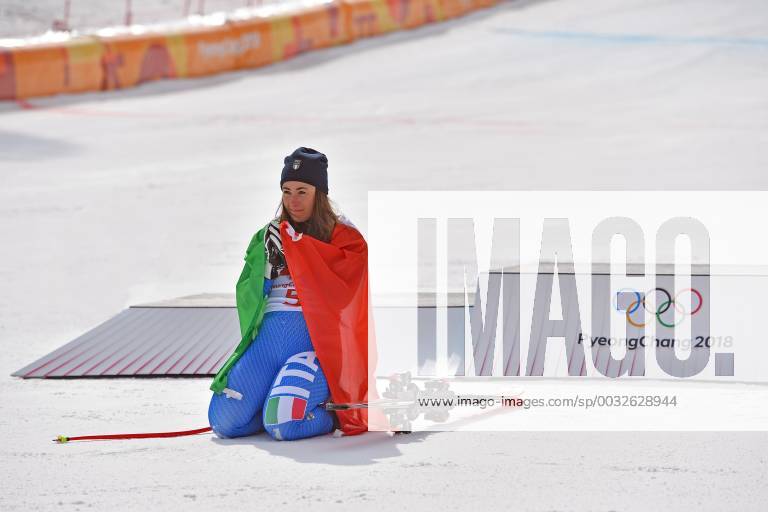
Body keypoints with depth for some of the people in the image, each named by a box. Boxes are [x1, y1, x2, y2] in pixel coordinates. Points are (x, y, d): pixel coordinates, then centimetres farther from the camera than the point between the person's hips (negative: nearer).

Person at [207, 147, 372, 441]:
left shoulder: (345, 238, 7)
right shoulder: (268, 237, 20)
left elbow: (339, 287, -13)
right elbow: (247, 296, 16)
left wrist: (295, 241, -12)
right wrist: (267, 262, -3)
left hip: (316, 341, -5)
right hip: (269, 335, 5)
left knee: (282, 424, -28)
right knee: (224, 421, -14)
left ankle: (337, 411, 3)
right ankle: (285, 405, 12)